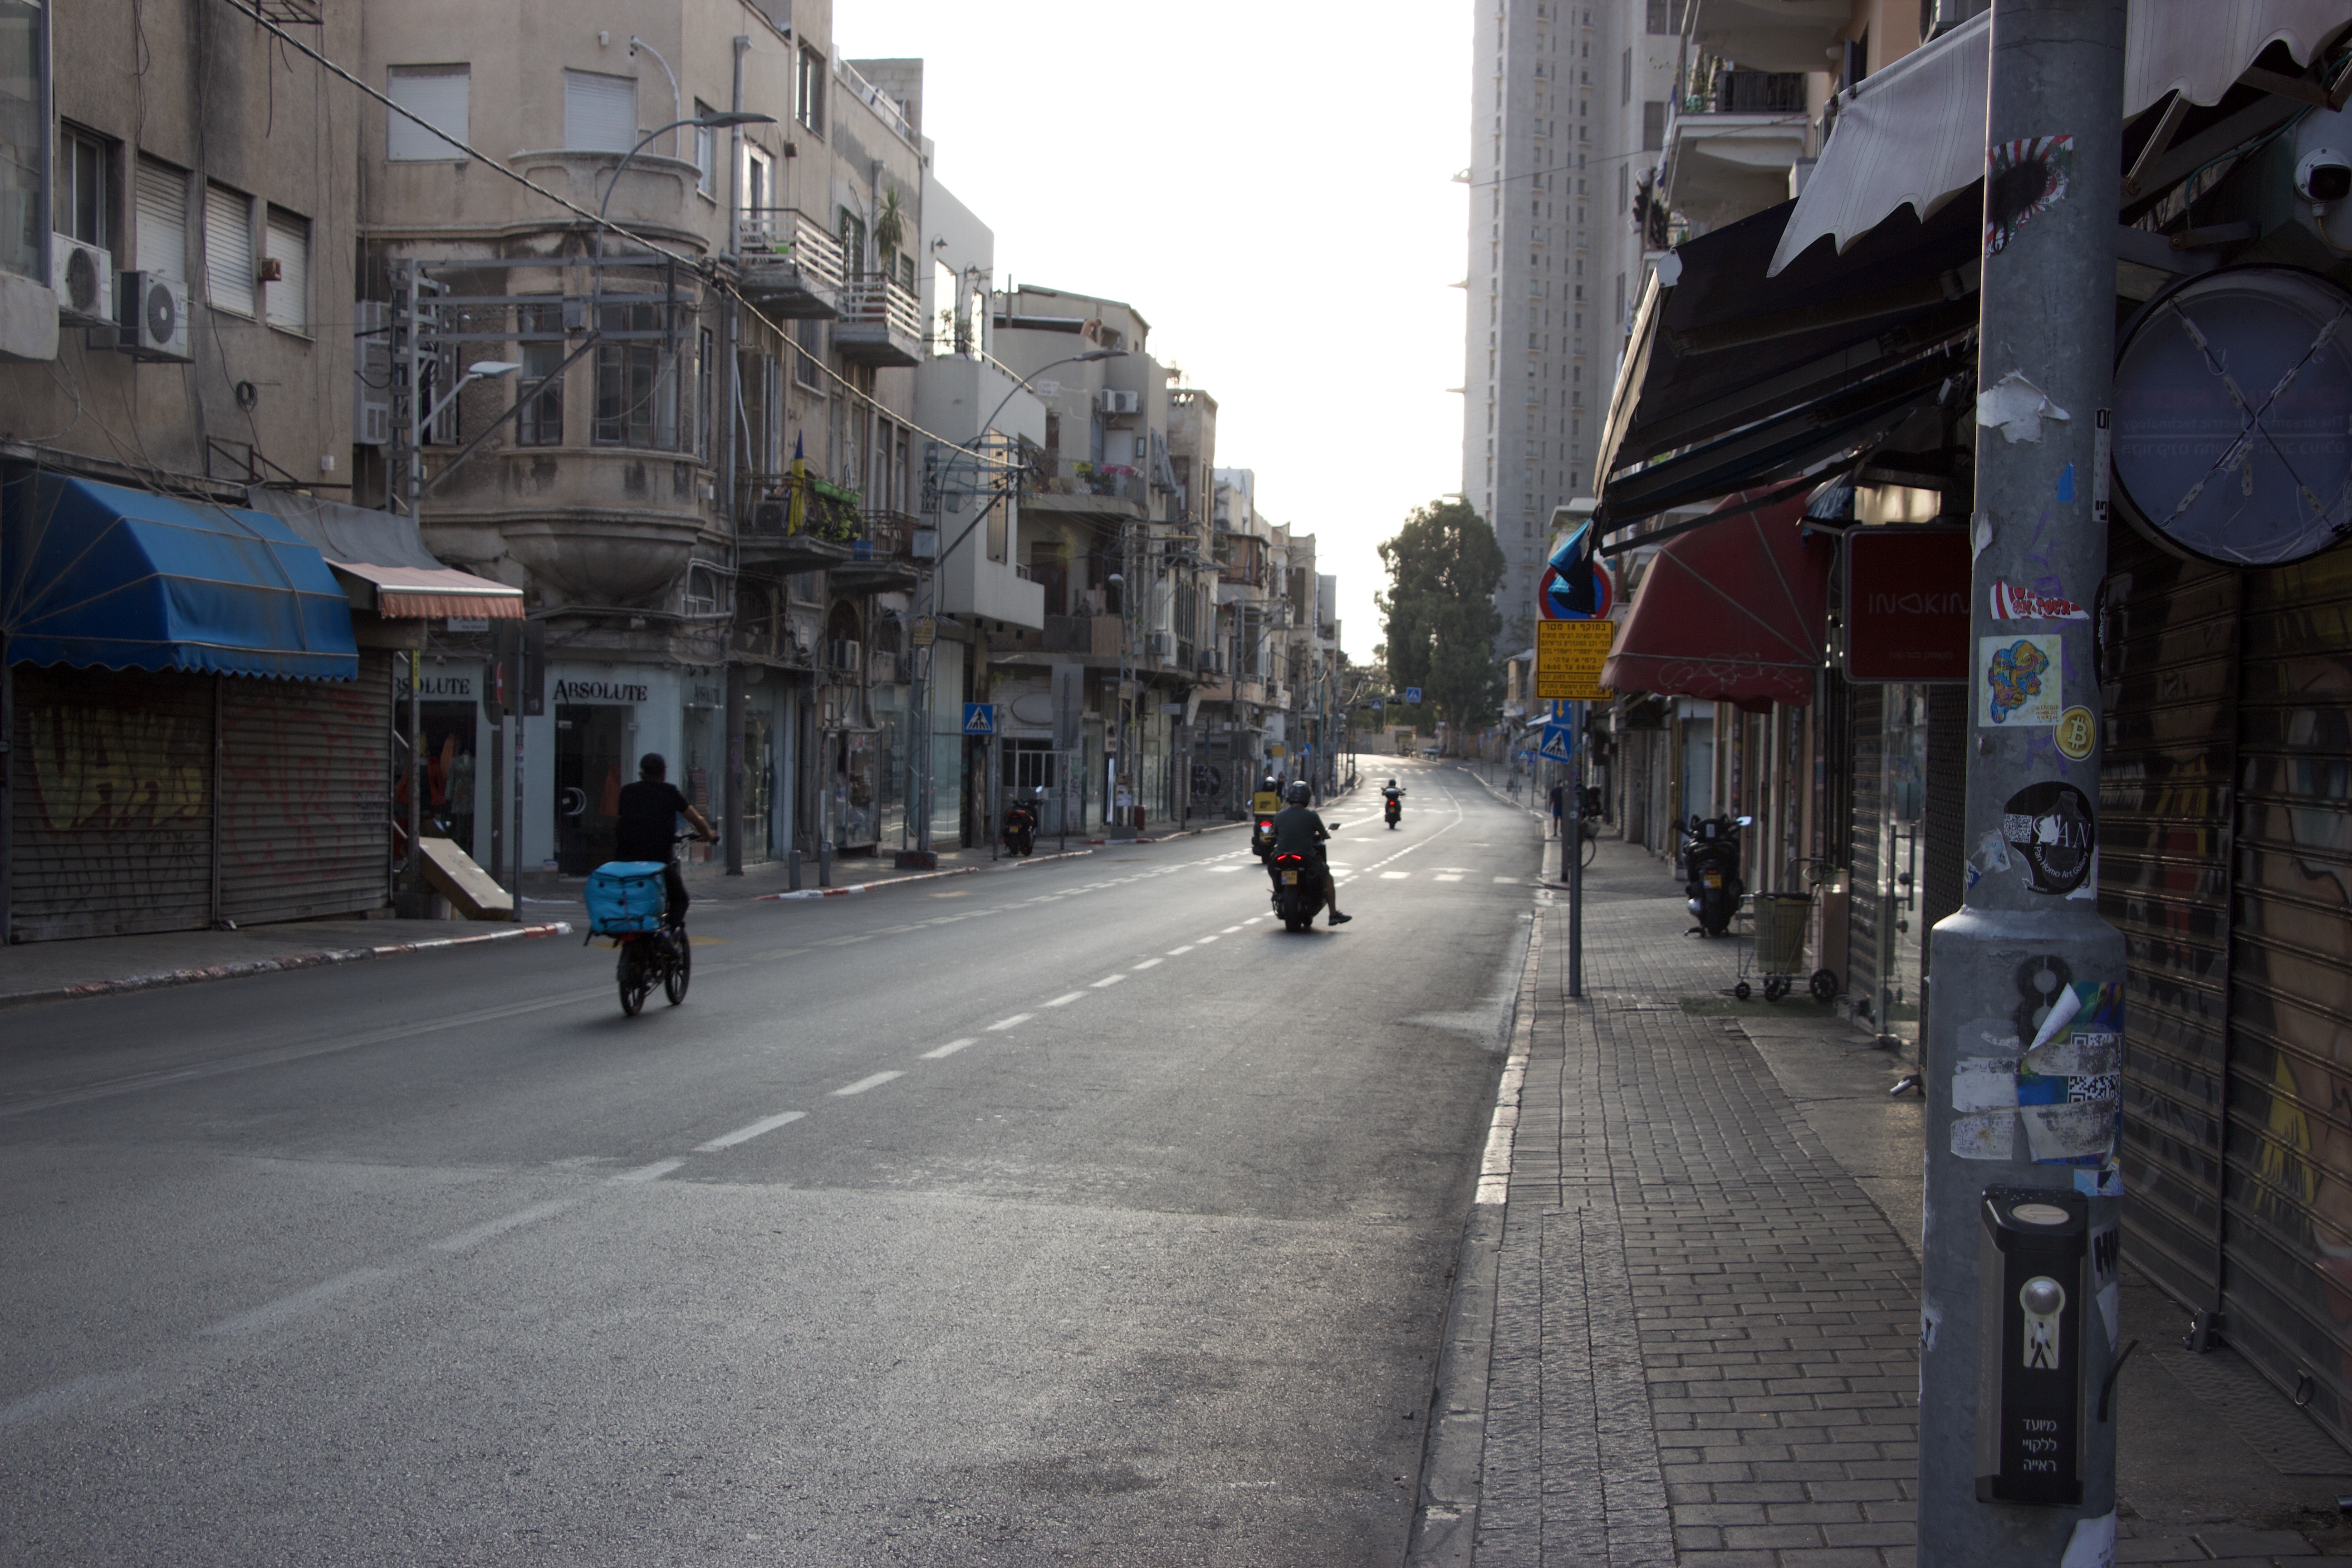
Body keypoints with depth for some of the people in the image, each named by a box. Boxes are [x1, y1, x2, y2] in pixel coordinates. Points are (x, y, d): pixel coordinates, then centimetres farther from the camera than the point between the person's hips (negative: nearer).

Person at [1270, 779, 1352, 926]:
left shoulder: (1279, 815, -1)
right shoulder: (1311, 815, -9)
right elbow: (1324, 835, 0)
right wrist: (1327, 833, 24)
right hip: (1307, 857, -3)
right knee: (1327, 876, 19)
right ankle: (1334, 914, 17)